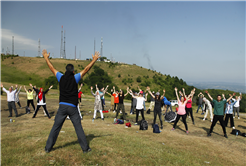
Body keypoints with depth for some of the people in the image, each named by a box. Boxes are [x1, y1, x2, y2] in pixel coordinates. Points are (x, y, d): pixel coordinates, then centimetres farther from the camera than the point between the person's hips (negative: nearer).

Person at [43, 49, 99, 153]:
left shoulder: (61, 78, 3)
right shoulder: (75, 78, -3)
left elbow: (52, 68, 15)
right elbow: (86, 69, 0)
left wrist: (46, 58, 29)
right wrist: (94, 59, 7)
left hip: (62, 106, 2)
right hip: (72, 107, -2)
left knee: (55, 127, 10)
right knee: (78, 128, 4)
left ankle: (48, 148, 17)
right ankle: (85, 148, 11)